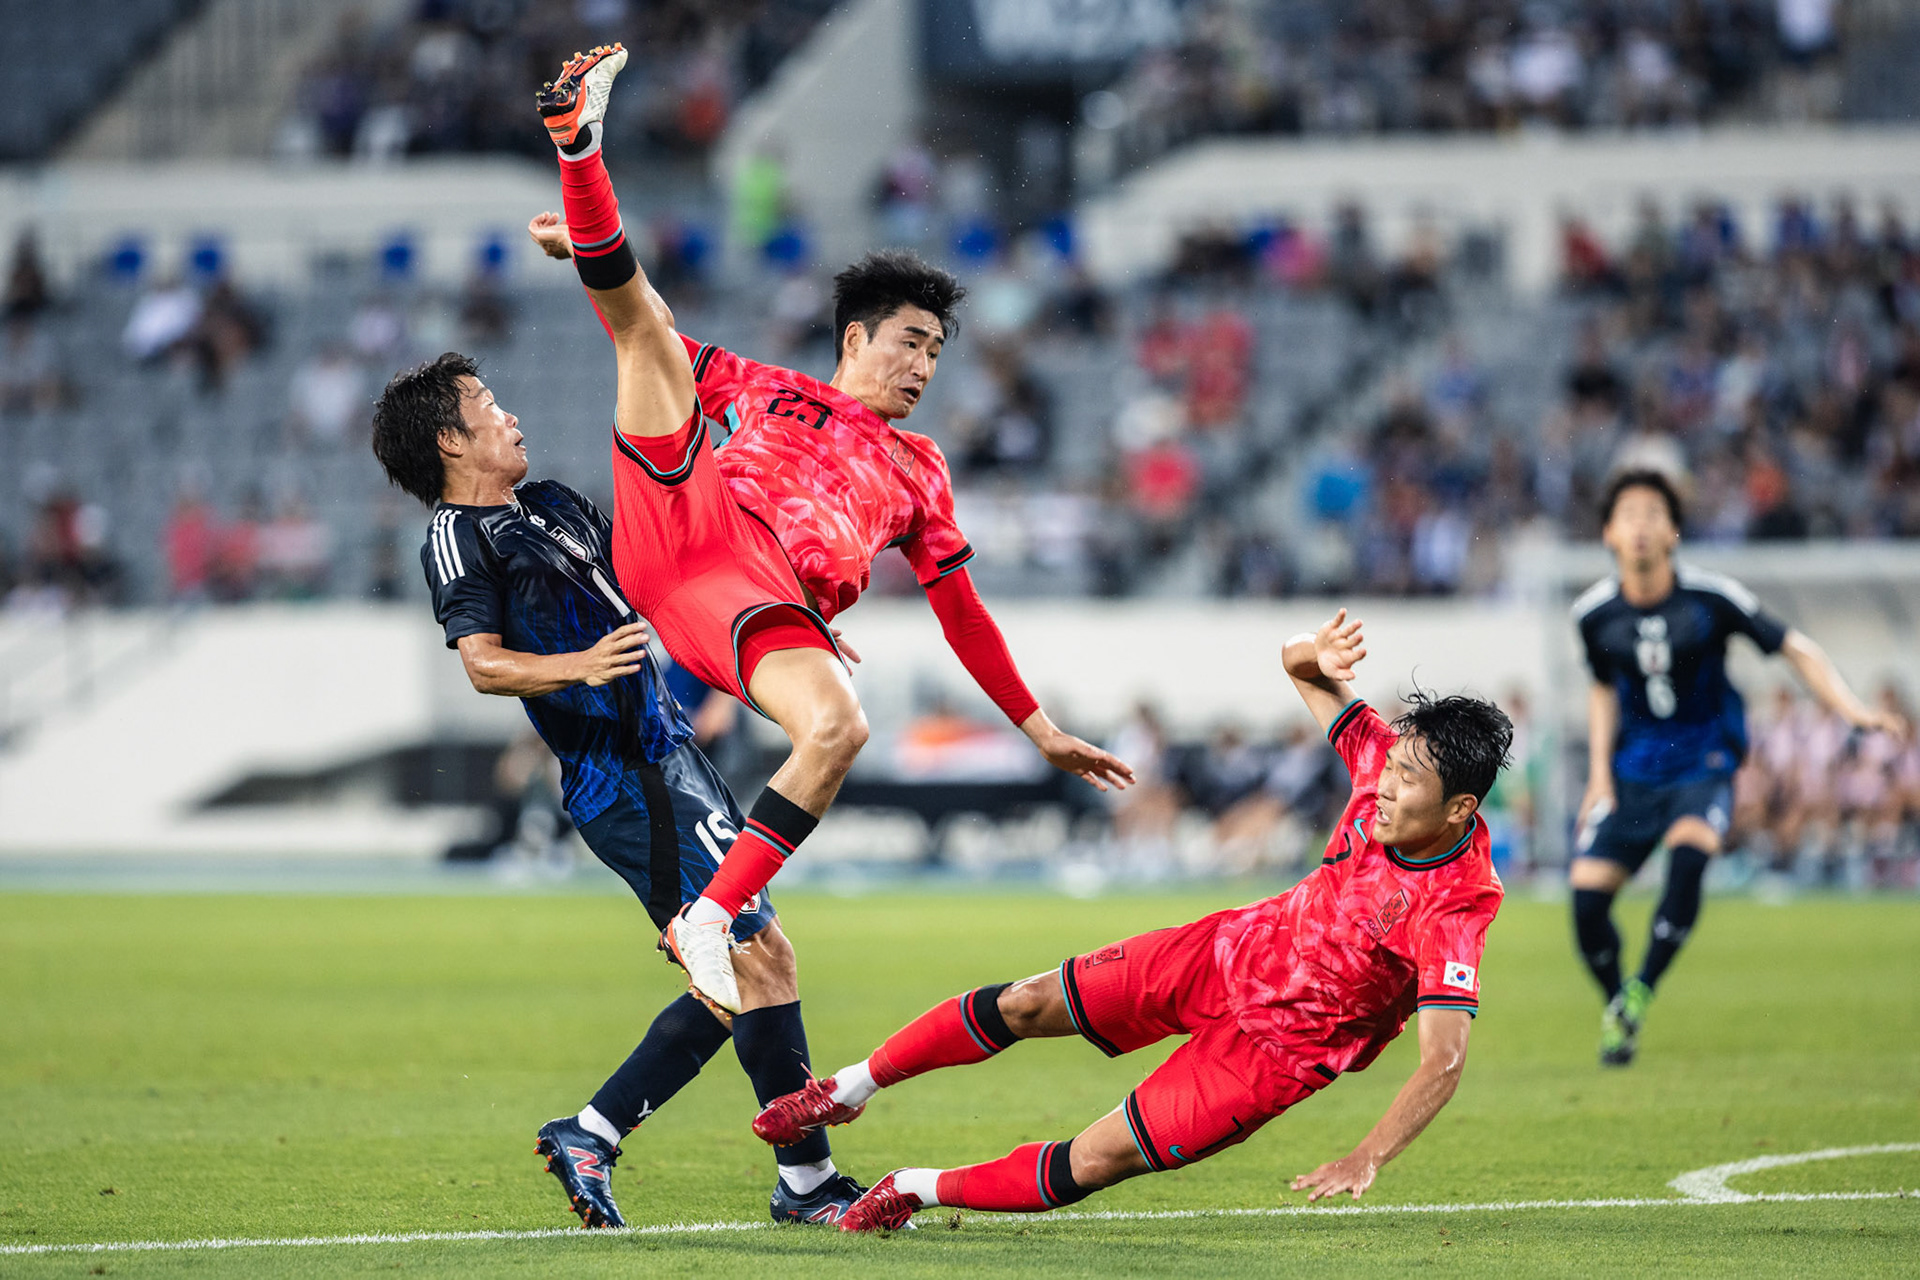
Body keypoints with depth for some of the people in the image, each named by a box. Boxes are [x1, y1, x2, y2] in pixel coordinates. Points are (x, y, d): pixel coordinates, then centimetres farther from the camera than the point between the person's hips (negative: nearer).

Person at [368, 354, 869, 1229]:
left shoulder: (553, 504, 22)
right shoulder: (457, 537, -5)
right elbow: (483, 664, -18)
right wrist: (579, 666, -35)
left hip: (667, 755, 10)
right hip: (625, 783, -10)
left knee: (741, 979, 8)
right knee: (760, 958, -12)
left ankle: (590, 1134, 14)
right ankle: (806, 1180, -7)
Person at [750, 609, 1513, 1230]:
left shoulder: (1456, 910, -32)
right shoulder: (1384, 767, -14)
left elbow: (1444, 1061, -36)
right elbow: (1297, 668, 0)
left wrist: (1368, 1160, -45)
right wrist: (1316, 656, -25)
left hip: (1278, 1051, -6)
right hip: (1228, 954, 6)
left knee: (1090, 1165, -9)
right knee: (1027, 1006, 2)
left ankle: (918, 1190, 14)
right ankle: (849, 1091, 23)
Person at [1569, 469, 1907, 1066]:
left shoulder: (1711, 599, -12)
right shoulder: (1595, 614, -3)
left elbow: (1797, 650, -4)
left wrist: (1850, 707, -19)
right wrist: (1599, 775, 7)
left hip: (1703, 765, -3)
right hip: (1632, 770, 3)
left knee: (1688, 852, -33)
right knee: (1587, 893, -11)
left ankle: (1641, 993, -23)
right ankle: (1615, 1010, 14)